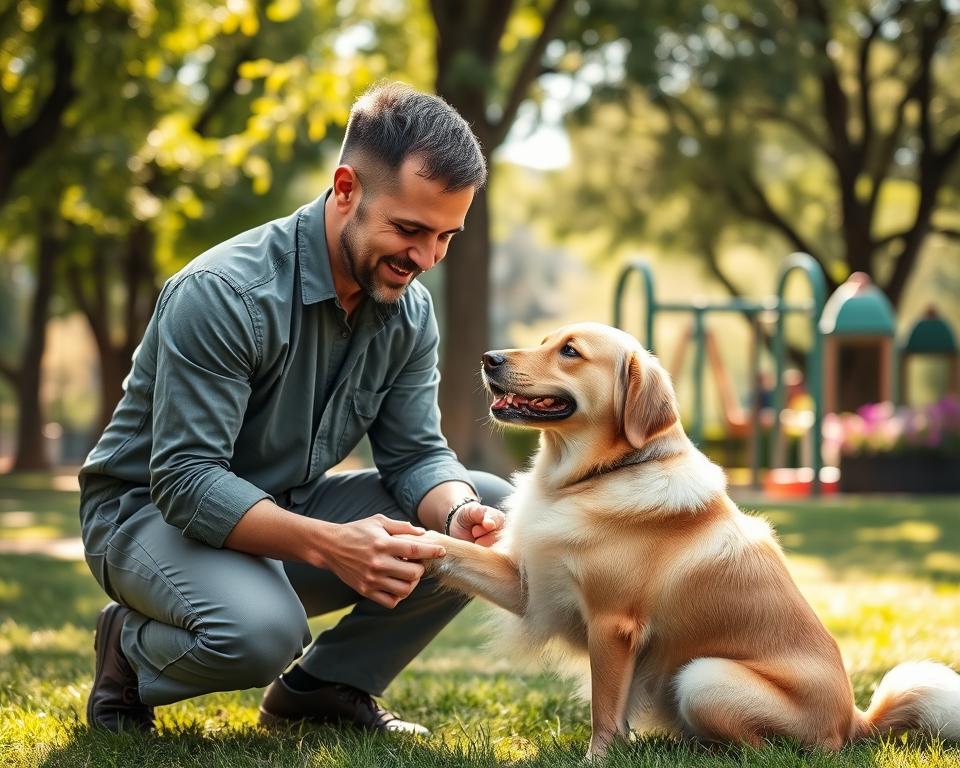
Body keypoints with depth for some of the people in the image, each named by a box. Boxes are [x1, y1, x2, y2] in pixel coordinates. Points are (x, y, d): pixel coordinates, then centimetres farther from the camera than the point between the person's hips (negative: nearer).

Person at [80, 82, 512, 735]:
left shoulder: (410, 312, -3)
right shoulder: (222, 294, -27)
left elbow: (415, 453, -2)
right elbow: (185, 481, -30)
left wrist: (459, 515, -27)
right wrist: (328, 544, -42)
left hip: (292, 508, 7)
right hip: (153, 511, -7)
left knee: (496, 509, -8)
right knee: (260, 628, -39)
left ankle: (328, 684, 4)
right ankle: (130, 648, -3)